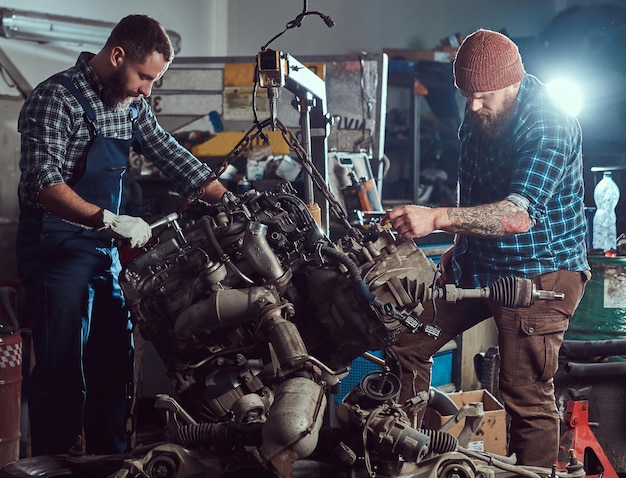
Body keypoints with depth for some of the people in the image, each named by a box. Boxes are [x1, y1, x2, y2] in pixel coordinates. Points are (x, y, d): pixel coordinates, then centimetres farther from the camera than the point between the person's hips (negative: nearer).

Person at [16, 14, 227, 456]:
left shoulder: (132, 104, 9)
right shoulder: (57, 99, -16)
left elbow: (171, 157, 14)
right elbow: (44, 183, -27)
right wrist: (109, 220, -36)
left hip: (103, 247, 8)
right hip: (56, 249, -8)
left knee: (114, 365, 12)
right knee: (62, 373, -7)